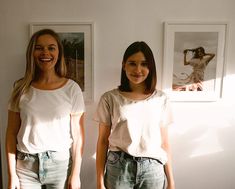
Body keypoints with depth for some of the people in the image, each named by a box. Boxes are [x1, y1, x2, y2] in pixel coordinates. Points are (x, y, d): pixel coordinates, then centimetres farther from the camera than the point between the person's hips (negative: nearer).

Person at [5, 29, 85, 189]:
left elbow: (77, 135, -5)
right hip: (26, 165, 1)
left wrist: (75, 174, -4)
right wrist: (12, 174, 0)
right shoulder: (21, 88, -2)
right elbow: (12, 133, 2)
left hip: (61, 163, -1)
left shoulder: (72, 88, -7)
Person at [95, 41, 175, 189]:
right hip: (118, 168, -1)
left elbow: (164, 142, 4)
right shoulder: (110, 98, -5)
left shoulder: (161, 99, -1)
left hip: (152, 169, 2)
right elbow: (103, 141, -2)